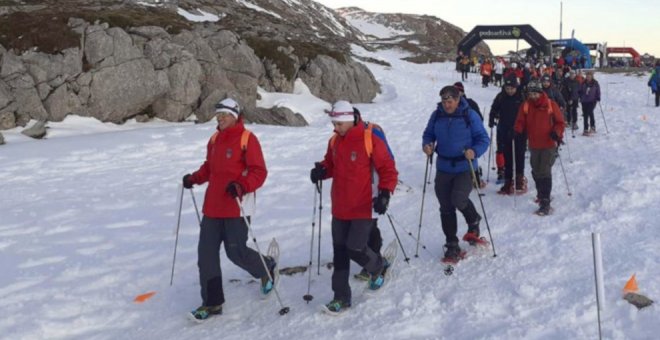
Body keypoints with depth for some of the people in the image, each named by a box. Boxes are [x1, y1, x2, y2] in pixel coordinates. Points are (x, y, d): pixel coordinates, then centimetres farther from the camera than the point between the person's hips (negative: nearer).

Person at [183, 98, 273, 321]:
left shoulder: (247, 139, -9)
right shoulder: (215, 139, 13)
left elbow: (259, 172, -13)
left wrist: (241, 186, -28)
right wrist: (195, 178, 8)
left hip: (237, 207, -7)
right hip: (212, 206, 7)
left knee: (236, 253, -2)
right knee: (206, 253, 3)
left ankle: (266, 268, 29)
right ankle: (212, 302, 13)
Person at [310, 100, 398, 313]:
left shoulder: (370, 139, -13)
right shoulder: (334, 141, 5)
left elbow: (388, 169, -10)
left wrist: (384, 193, -23)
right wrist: (322, 170, -3)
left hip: (364, 208, -6)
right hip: (340, 208, 6)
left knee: (355, 249, -9)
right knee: (339, 252, 7)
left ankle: (378, 266, 24)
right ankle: (341, 297, 18)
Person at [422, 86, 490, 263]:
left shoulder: (470, 115, -9)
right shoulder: (437, 115, 2)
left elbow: (483, 139, -6)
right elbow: (428, 134, 15)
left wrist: (474, 151, -25)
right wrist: (427, 144, -8)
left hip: (465, 167, -4)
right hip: (443, 168, 4)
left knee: (458, 199, -20)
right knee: (446, 208, 6)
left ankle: (473, 222, 15)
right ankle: (452, 247, 19)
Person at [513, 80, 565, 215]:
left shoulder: (550, 105, -4)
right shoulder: (525, 106, 4)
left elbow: (559, 122, 0)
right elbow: (521, 122, 2)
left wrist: (556, 133, -18)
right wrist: (517, 130, -18)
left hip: (549, 145, -4)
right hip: (534, 146, 4)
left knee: (545, 172, -11)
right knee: (536, 172, 14)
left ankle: (545, 202, -11)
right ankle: (541, 194, 36)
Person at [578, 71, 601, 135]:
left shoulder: (595, 83, -1)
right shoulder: (583, 83, 3)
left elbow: (598, 91, 4)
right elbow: (580, 91, 11)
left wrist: (598, 98, -5)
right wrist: (581, 97, 1)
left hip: (592, 101, -3)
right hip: (584, 101, 3)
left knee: (590, 112, -19)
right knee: (585, 115, 5)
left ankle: (593, 127, -5)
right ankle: (586, 129, 13)